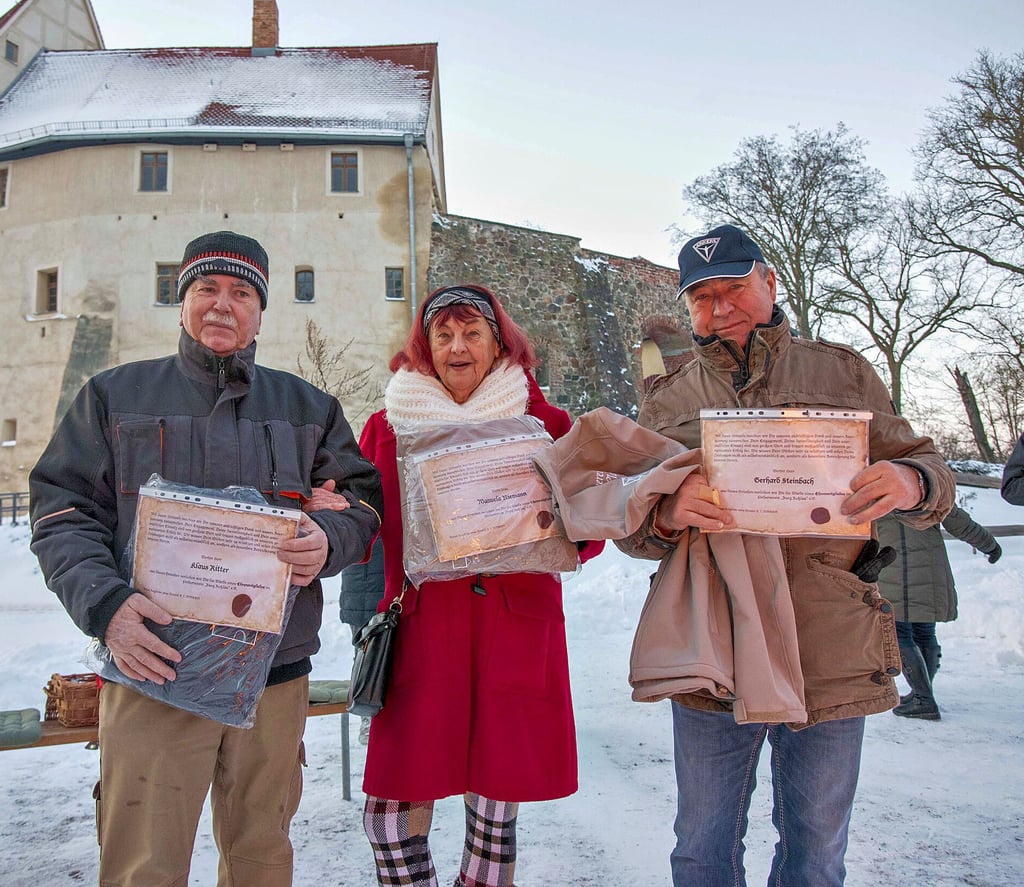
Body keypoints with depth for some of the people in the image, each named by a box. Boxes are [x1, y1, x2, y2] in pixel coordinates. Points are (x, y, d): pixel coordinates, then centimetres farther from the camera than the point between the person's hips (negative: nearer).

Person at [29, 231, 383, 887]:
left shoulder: (307, 407, 12)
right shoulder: (115, 396, 8)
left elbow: (363, 498, 10)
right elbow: (62, 512, 3)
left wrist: (329, 540, -13)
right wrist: (104, 603, -14)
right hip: (153, 669, -1)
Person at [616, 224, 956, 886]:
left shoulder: (843, 373, 8)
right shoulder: (668, 401, 9)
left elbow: (927, 471, 9)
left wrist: (912, 482, -17)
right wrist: (667, 514, -20)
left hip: (832, 660, 0)